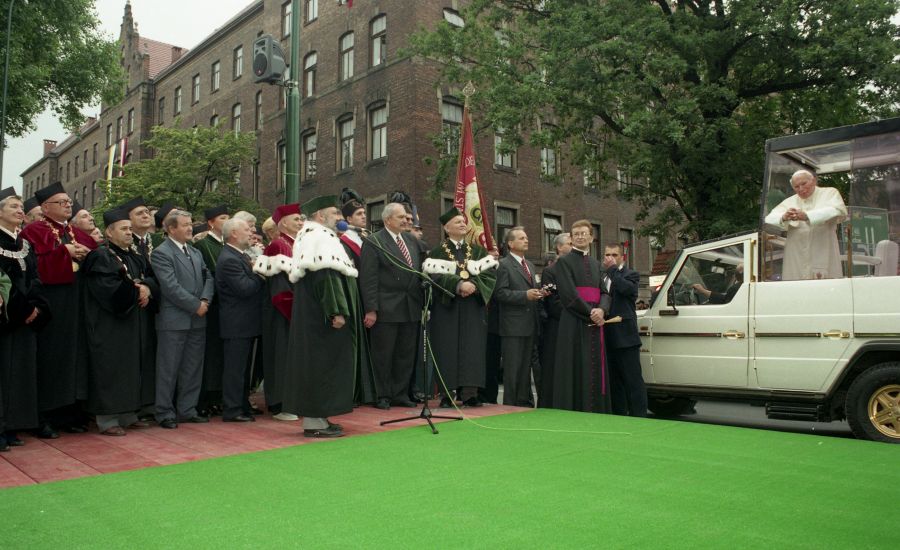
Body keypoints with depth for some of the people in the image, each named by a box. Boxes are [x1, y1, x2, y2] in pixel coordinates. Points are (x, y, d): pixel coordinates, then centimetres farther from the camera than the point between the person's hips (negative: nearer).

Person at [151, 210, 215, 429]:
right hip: (174, 320, -7)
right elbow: (171, 287, -16)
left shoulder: (195, 252, 16)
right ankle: (165, 413, 11)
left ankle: (188, 410, 22)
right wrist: (196, 305, -14)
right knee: (169, 368, 2)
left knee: (193, 368, 12)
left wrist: (205, 300, -5)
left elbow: (208, 278, 13)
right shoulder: (161, 253, -8)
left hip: (198, 320, 7)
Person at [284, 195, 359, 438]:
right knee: (322, 362, -5)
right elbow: (326, 275, -25)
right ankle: (315, 421, 1)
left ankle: (314, 417, 20)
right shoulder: (320, 237, -15)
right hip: (321, 316, -11)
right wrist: (337, 311, -27)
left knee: (312, 362, 12)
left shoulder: (308, 236, 19)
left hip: (309, 315, 11)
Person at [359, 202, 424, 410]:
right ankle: (383, 396, 15)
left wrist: (422, 302, 9)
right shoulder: (374, 243, -6)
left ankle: (400, 394, 23)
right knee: (383, 354, 4)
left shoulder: (411, 240, 14)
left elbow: (419, 270, 17)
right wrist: (371, 309, -17)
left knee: (406, 354, 12)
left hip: (411, 307, 6)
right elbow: (368, 279, -12)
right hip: (386, 308, -6)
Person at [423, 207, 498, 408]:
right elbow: (435, 276, -12)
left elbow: (490, 273, 2)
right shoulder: (437, 252, 3)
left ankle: (469, 393, 0)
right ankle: (446, 394, 3)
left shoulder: (478, 250, 13)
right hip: (446, 307, -3)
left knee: (472, 349, -2)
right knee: (448, 349, -2)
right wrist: (459, 284, -22)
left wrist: (473, 284, -15)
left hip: (473, 307, 3)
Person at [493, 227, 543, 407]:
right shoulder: (504, 265, -6)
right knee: (512, 370, -3)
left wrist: (538, 294, 3)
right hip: (513, 326, -8)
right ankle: (511, 406, 5)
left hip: (530, 325, 8)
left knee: (526, 368, 14)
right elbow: (500, 293, -15)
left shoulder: (530, 265, 19)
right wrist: (525, 295, -20)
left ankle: (525, 403, 21)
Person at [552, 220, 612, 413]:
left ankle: (596, 411, 12)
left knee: (596, 372, 6)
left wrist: (601, 310, -12)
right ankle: (573, 411, 1)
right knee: (576, 371, -4)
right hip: (574, 325, -6)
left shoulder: (596, 264, 19)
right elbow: (568, 294, -11)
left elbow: (605, 292, 9)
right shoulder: (564, 262, 0)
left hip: (596, 323, 6)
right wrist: (590, 313, -15)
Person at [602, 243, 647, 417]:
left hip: (625, 336, -6)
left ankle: (638, 416, 1)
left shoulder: (631, 275, 0)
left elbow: (626, 288, -21)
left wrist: (613, 269, -11)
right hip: (608, 337, 6)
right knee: (614, 381, 12)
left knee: (633, 380, -3)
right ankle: (618, 414, 20)